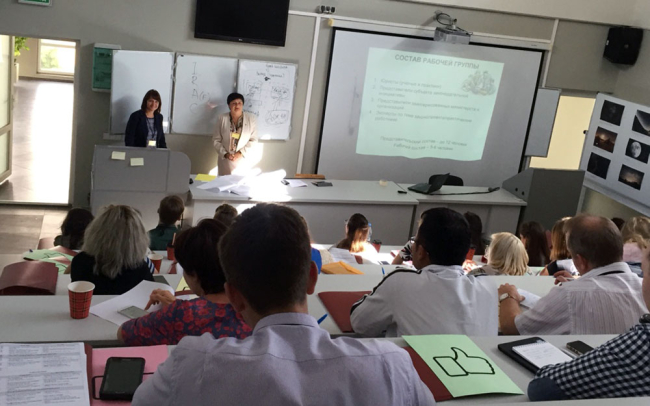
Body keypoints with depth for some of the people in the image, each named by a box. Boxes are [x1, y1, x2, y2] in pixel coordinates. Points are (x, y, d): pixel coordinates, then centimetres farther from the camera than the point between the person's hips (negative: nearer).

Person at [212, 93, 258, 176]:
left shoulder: (251, 118, -5)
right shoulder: (222, 118, -3)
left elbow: (253, 140, -3)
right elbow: (216, 140, 2)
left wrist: (241, 153, -14)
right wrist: (225, 154, -12)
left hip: (243, 160, -1)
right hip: (225, 161, 1)